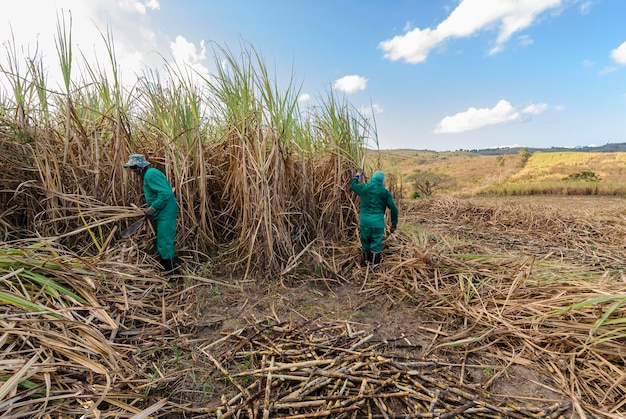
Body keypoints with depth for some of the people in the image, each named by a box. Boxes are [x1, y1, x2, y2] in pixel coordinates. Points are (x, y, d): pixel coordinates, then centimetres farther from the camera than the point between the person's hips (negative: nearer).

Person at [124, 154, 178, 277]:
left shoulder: (151, 174, -16)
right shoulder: (147, 175, 16)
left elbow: (166, 193, -26)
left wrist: (152, 209, -22)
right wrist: (150, 210, 12)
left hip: (165, 214, -11)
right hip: (160, 214, 11)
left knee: (164, 243, -5)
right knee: (159, 241, 19)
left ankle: (169, 272, 6)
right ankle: (163, 267, 34)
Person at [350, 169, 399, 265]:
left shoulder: (364, 187, 1)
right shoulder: (385, 192, -1)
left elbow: (352, 185, 22)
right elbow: (394, 208, -2)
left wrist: (357, 175, 38)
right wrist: (394, 224, 8)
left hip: (365, 221, 2)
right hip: (378, 222, -2)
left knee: (365, 245, 16)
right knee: (376, 246, 5)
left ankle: (366, 266, 30)